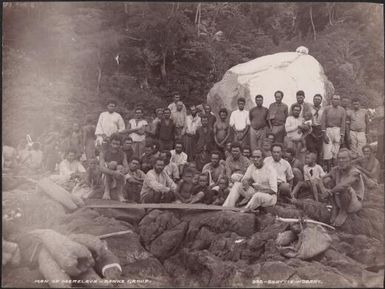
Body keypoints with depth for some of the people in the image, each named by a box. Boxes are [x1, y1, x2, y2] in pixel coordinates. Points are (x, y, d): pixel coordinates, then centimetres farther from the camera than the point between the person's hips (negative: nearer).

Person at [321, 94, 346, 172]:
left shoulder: (342, 110, 4)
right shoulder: (326, 109, 2)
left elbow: (343, 123, 2)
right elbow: (323, 122, -1)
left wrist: (342, 136, -3)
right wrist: (324, 134, -8)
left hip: (338, 131, 1)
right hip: (328, 130, -1)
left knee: (335, 151, 3)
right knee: (327, 151, -4)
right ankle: (328, 170, 0)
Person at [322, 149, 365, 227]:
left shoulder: (354, 173, -25)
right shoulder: (336, 170, -5)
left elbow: (343, 185, -39)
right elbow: (325, 179, -9)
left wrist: (331, 191, -23)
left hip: (355, 203, -6)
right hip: (340, 201, 6)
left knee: (346, 188, -34)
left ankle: (344, 212, -10)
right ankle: (336, 208, -3)